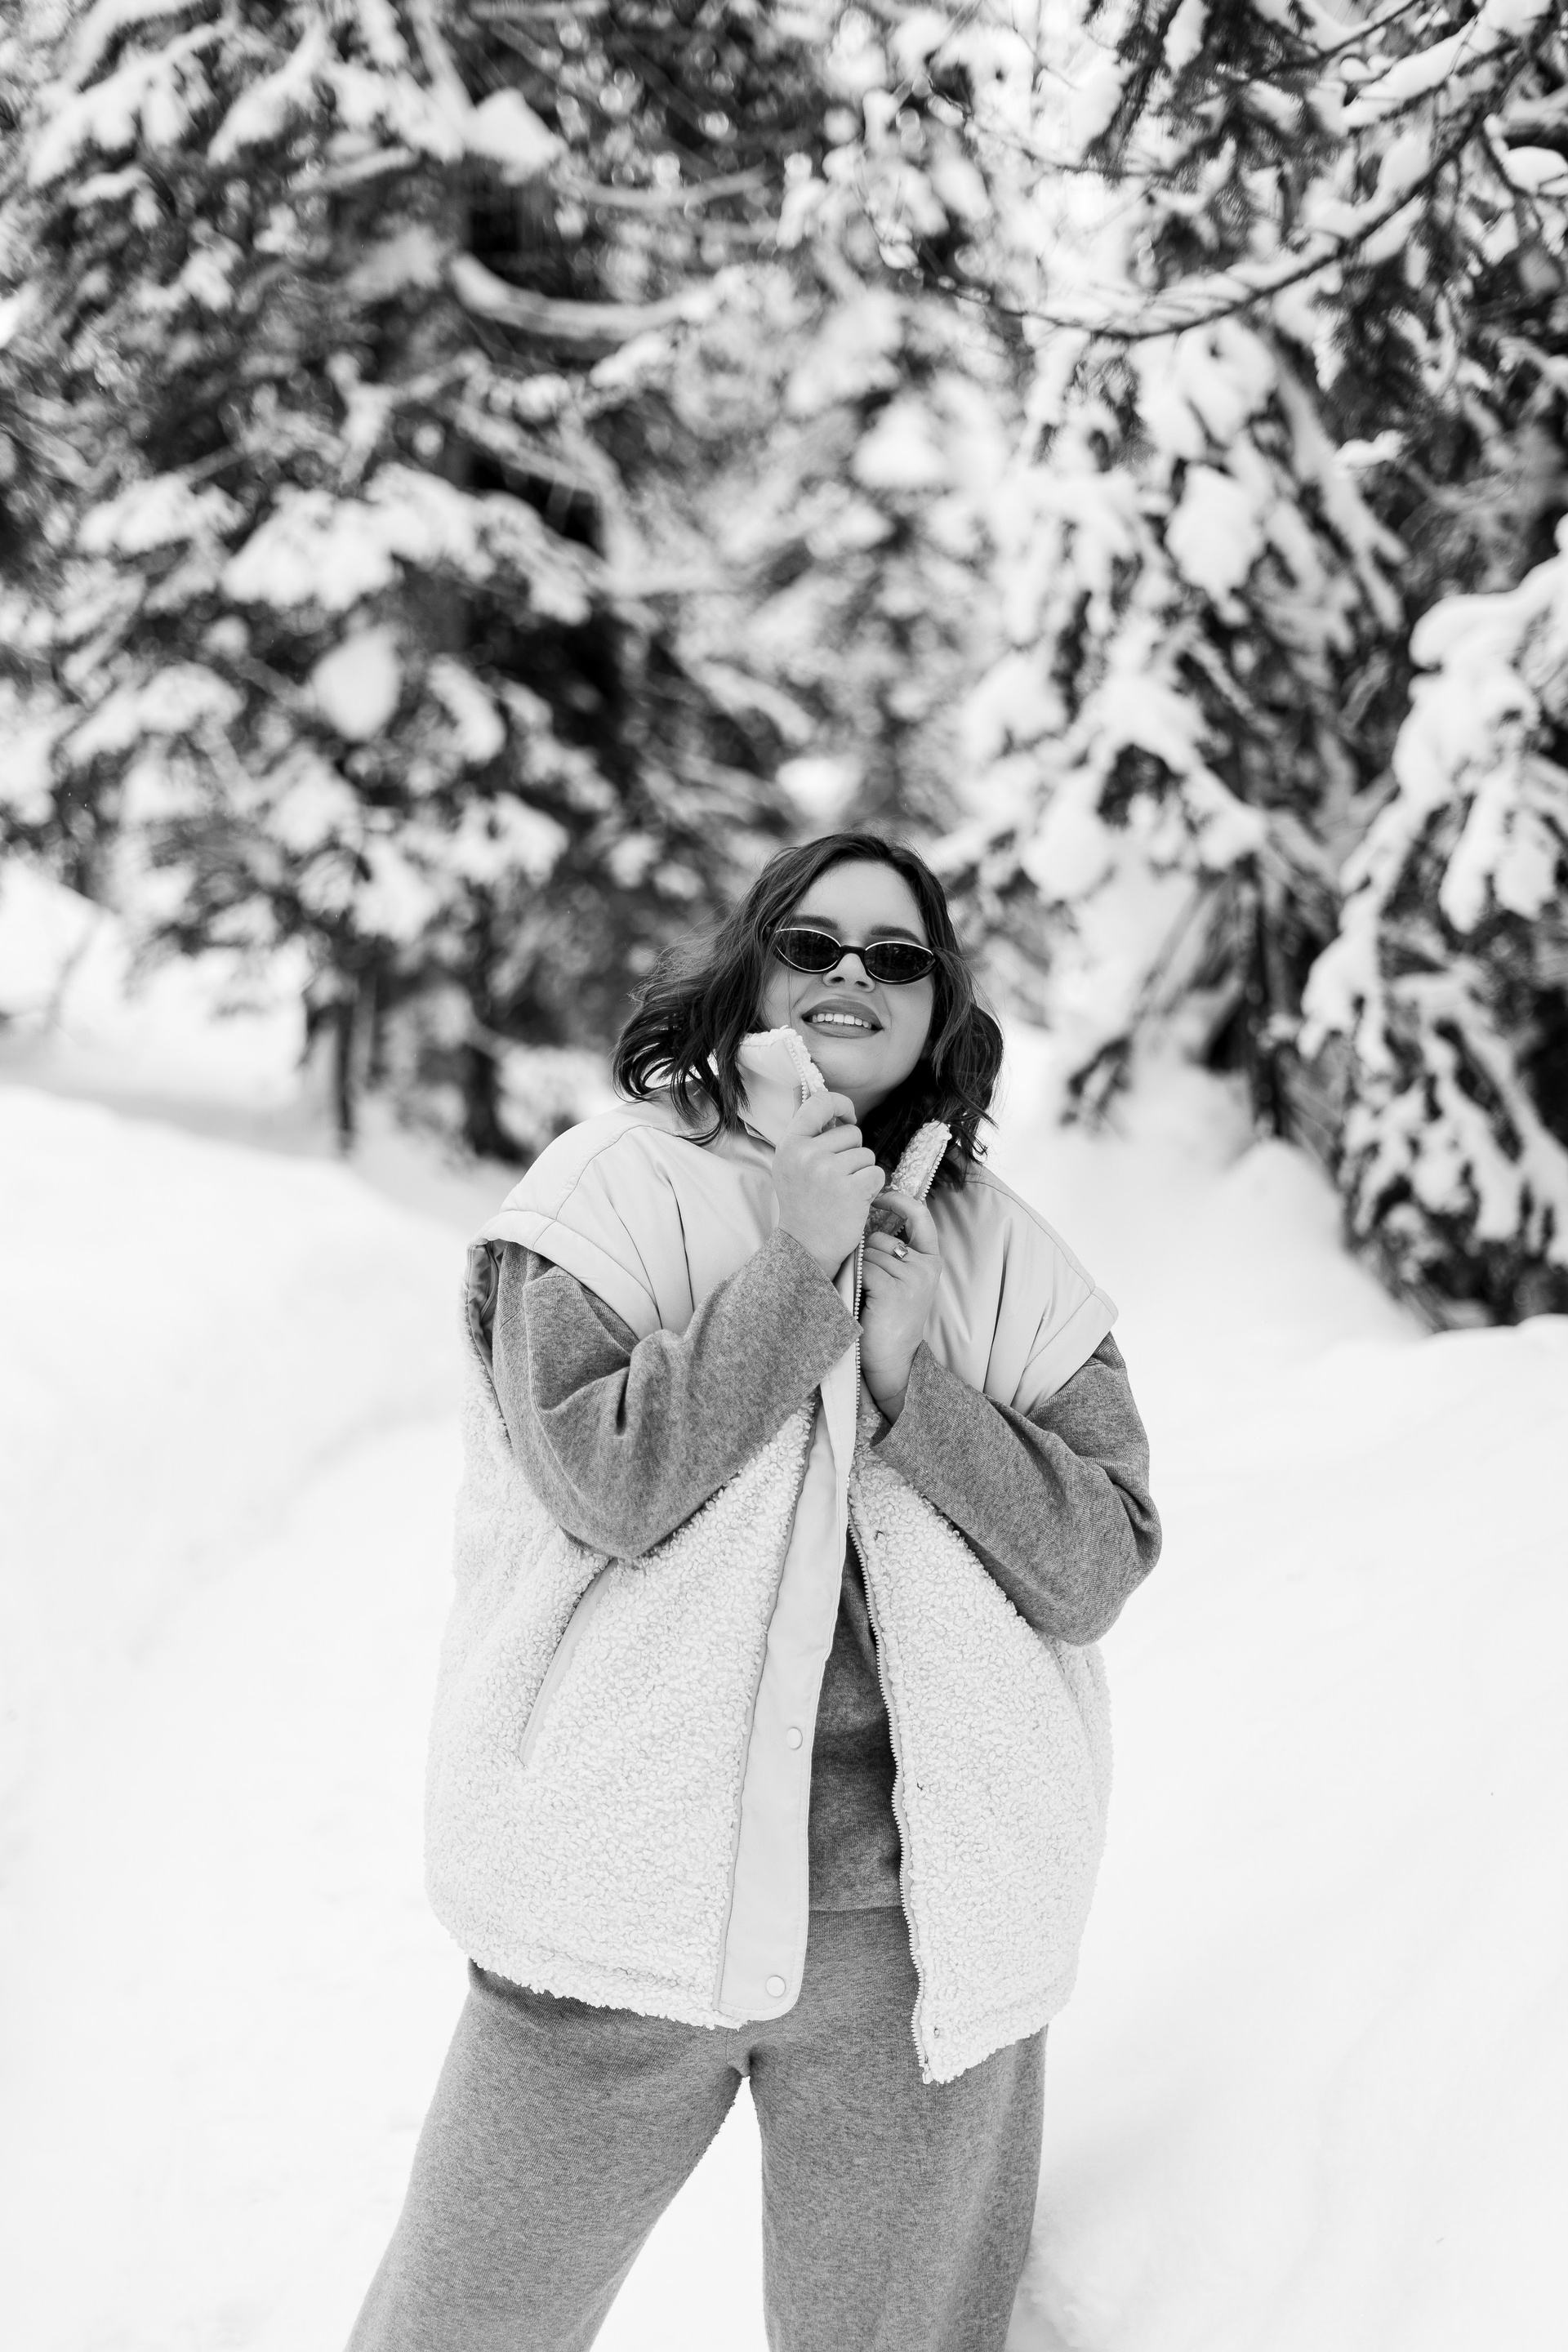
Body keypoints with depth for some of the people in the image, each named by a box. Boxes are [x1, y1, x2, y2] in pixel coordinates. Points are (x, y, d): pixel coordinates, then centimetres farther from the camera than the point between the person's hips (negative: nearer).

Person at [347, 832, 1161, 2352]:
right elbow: (608, 1481, -16)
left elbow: (1101, 1561, -2)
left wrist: (914, 1380, -13)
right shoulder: (614, 1188, -3)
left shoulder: (1003, 1258, 6)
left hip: (920, 1924, 3)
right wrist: (796, 1266, -16)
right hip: (629, 1886, -2)